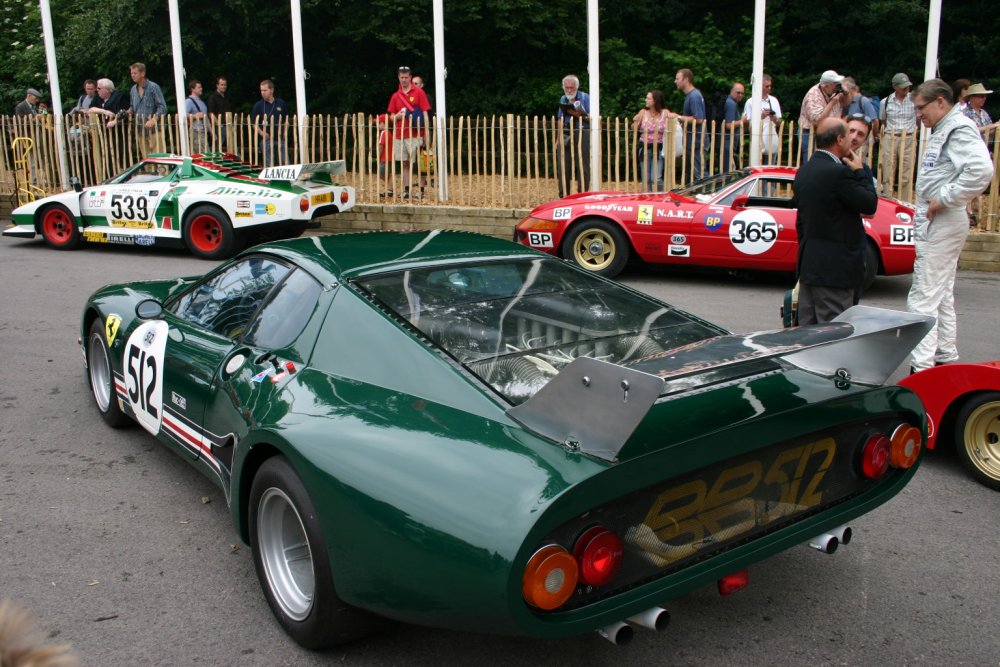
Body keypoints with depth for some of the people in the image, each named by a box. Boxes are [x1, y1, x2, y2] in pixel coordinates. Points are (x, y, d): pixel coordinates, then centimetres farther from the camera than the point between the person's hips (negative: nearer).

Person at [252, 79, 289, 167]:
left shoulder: (281, 103, 7)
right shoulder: (258, 105, 1)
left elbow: (286, 120, 15)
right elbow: (254, 123, 3)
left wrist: (285, 132, 1)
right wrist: (261, 133, -13)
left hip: (280, 139, 2)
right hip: (266, 139, -2)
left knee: (285, 163, 1)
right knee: (268, 165, 0)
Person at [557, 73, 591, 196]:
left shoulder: (585, 98, 2)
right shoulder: (563, 99, 17)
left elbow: (592, 117, -4)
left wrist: (581, 115, -18)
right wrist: (561, 122, 6)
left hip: (581, 135, -5)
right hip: (566, 136, 5)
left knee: (582, 167, -6)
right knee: (563, 167, 4)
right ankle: (563, 196, 11)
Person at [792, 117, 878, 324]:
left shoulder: (804, 171, 10)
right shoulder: (838, 172, -18)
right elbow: (870, 205, -13)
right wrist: (859, 172, -1)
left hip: (808, 262, 9)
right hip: (834, 267, -9)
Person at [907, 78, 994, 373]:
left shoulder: (959, 129, -15)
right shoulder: (942, 130, 16)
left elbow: (982, 170, -30)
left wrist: (943, 199, -24)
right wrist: (927, 206, 7)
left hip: (942, 224, -11)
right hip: (935, 224, 11)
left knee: (923, 299, -10)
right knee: (942, 296, 19)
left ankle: (922, 367, -8)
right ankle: (946, 357, 30)